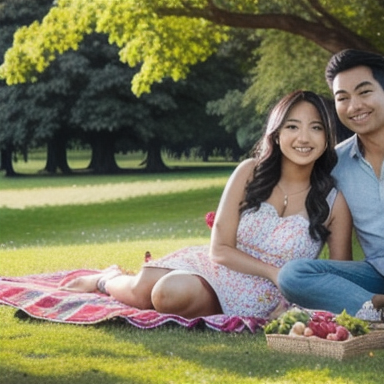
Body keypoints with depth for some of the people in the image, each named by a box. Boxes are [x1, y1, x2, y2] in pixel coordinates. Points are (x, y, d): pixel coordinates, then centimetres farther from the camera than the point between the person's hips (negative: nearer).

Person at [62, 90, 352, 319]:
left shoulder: (334, 202, -8)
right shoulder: (250, 173, -4)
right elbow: (220, 249, -5)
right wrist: (275, 273, -16)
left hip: (254, 304, -2)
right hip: (214, 268, 2)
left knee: (170, 295, -30)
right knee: (141, 290, -23)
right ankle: (109, 280, 16)